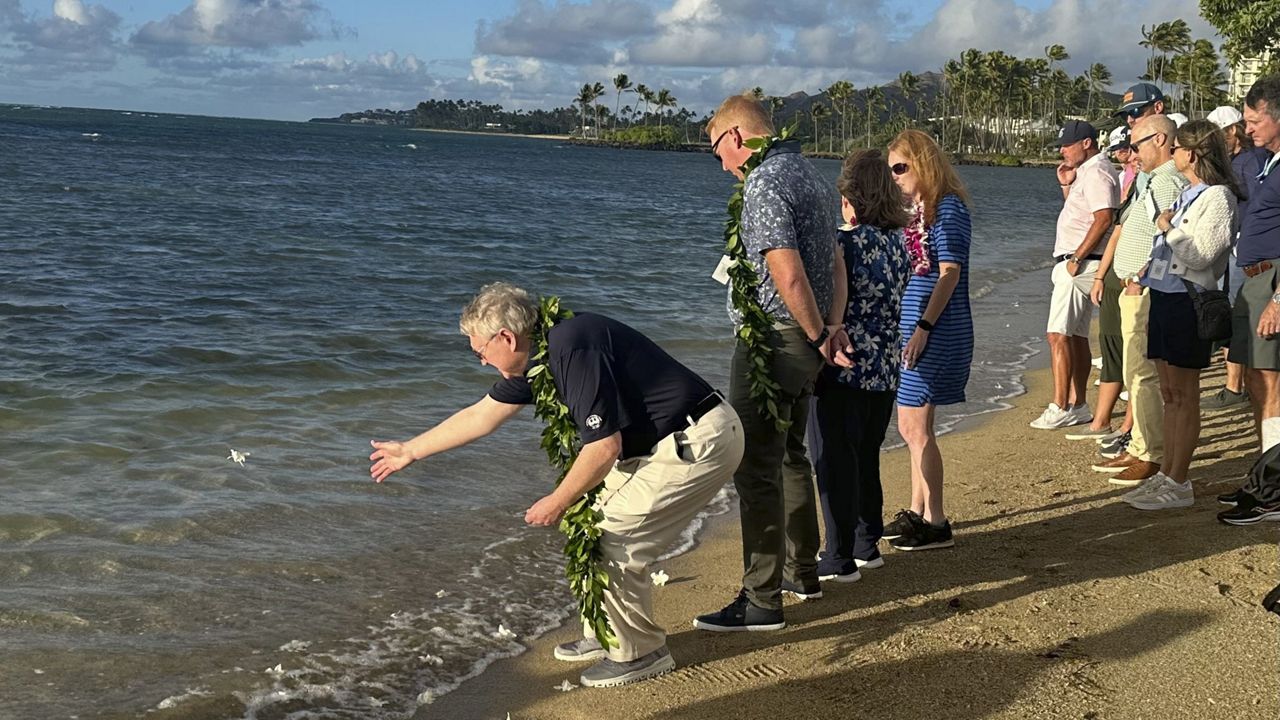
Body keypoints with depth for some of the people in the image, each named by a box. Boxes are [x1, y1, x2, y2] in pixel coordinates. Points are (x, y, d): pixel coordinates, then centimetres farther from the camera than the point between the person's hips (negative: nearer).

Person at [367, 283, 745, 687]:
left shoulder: (573, 350, -24)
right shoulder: (536, 356, 8)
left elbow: (604, 446, -23)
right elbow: (481, 416, 20)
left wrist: (557, 502, -8)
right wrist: (408, 452, 26)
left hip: (700, 443, -10)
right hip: (668, 441, 10)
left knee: (613, 541, -7)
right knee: (594, 525, 15)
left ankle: (640, 653, 11)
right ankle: (607, 634, 29)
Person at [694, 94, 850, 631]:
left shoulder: (763, 183, -17)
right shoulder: (811, 175, 14)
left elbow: (788, 275, -24)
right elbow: (835, 263, 14)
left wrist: (819, 336, -12)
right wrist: (833, 327, 3)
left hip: (772, 340, -10)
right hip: (803, 343, 10)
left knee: (756, 467, -5)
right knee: (790, 456, 20)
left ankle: (762, 600, -2)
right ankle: (803, 573, 32)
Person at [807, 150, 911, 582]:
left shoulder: (845, 243, -17)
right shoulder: (898, 241, 5)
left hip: (843, 369, -7)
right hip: (885, 371, 8)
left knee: (835, 462, 1)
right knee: (865, 458, 19)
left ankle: (839, 559, 6)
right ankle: (867, 545, 29)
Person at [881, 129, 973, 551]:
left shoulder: (947, 207, -12)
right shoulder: (917, 208, 15)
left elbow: (950, 272, -17)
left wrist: (924, 327, -21)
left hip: (937, 331, -9)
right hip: (910, 326, 9)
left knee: (916, 428, -6)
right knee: (910, 426, 15)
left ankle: (936, 524, 1)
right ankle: (917, 512, 26)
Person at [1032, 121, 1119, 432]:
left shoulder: (1097, 172, -13)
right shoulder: (1086, 172, 19)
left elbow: (1104, 219, -23)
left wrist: (1076, 258, -22)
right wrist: (1066, 185, 13)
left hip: (1080, 265, -11)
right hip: (1077, 264, 11)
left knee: (1058, 335, -13)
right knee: (1077, 336, 12)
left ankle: (1060, 408, -13)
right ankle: (1078, 405, 17)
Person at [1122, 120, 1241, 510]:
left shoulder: (1217, 197, -13)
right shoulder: (1185, 193, 14)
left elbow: (1199, 255, -20)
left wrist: (1168, 228, -10)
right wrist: (1147, 267, 10)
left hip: (1188, 299, -9)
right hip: (1162, 294, 9)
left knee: (1183, 395, -3)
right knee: (1169, 392, 12)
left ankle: (1178, 485, 3)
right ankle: (1167, 474, 20)